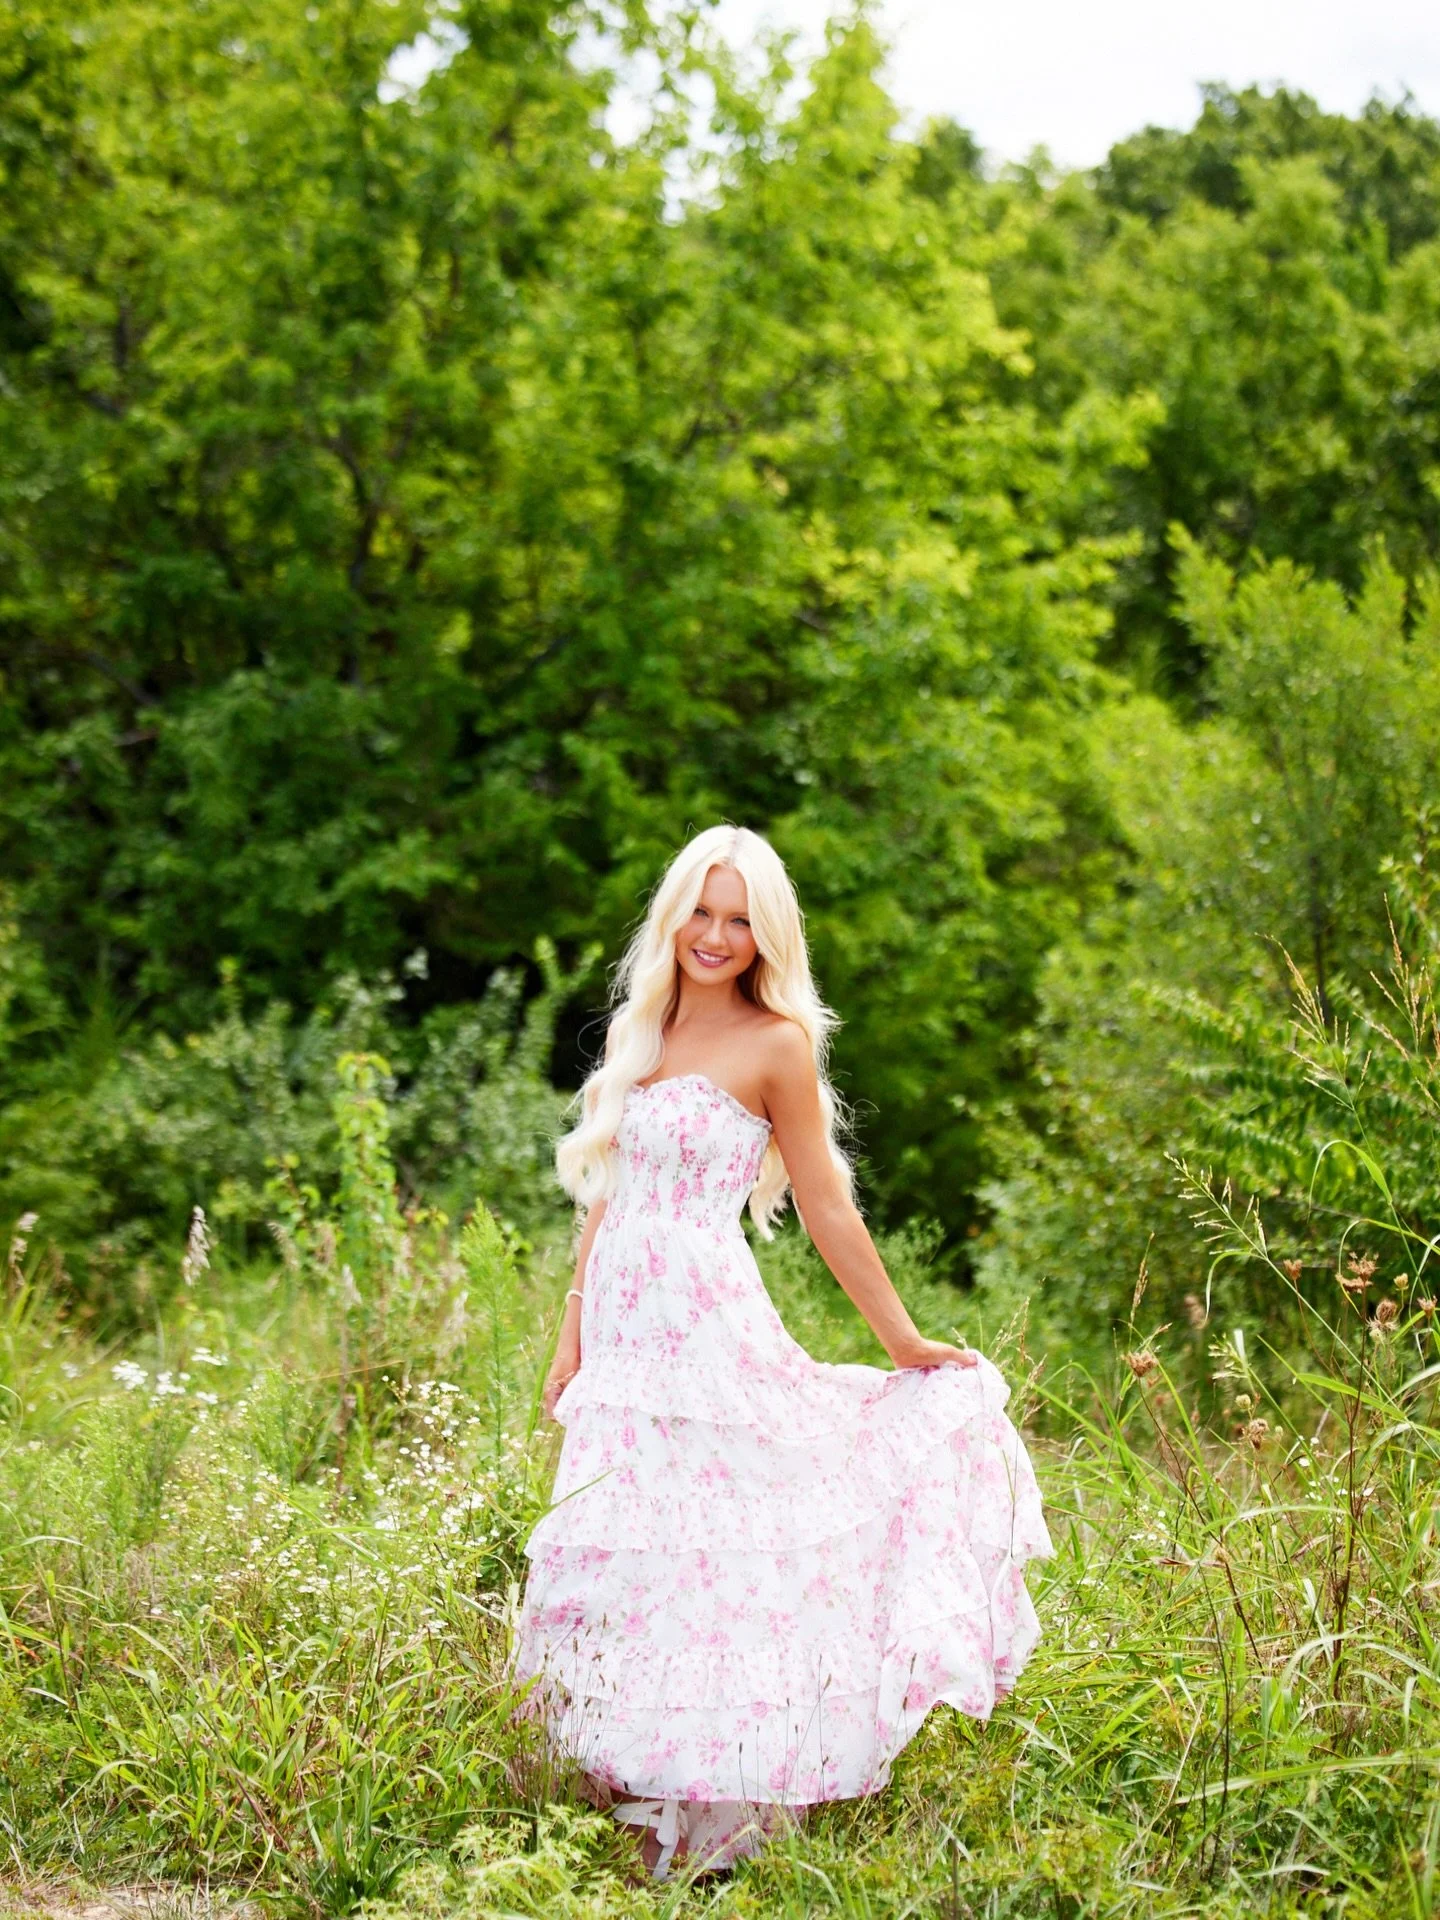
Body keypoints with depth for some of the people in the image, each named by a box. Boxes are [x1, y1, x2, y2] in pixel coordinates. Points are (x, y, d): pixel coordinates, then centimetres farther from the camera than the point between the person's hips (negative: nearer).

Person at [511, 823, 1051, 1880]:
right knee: (613, 1569, 6)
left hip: (708, 1332, -6)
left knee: (705, 1564, -6)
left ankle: (711, 1827, 5)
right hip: (624, 1335, 6)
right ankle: (637, 1809, 16)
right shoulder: (640, 1032, 13)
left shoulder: (775, 1043, -5)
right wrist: (573, 1344, 15)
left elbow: (828, 1209, -1)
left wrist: (906, 1345, 1)